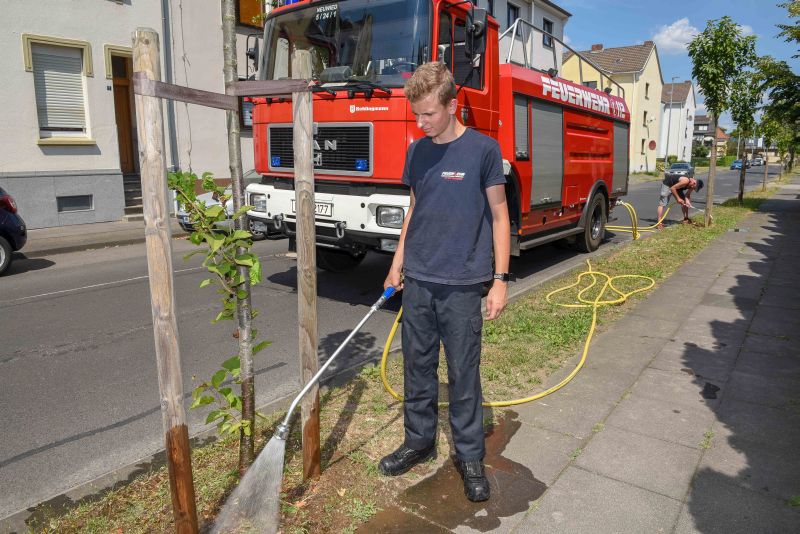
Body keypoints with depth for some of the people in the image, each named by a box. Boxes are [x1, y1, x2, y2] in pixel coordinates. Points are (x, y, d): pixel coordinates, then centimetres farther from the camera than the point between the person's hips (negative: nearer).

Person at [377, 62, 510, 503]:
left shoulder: (483, 149, -7)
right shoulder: (417, 151, 8)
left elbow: (499, 216, -4)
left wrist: (500, 279, -8)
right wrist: (398, 262, 14)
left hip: (461, 284, -5)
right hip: (417, 281, 5)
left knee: (463, 373, 5)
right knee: (418, 367, 14)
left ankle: (470, 456, 23)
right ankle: (419, 440, 32)